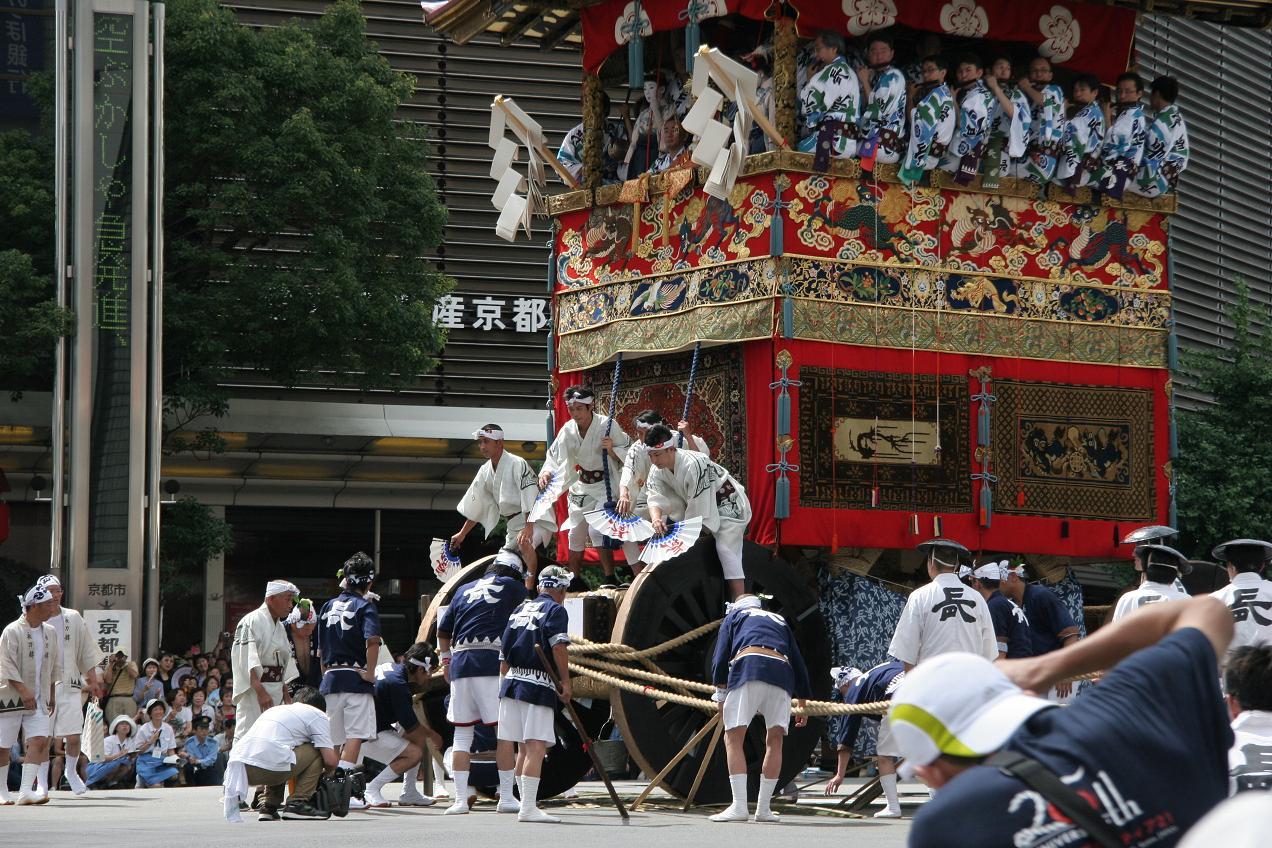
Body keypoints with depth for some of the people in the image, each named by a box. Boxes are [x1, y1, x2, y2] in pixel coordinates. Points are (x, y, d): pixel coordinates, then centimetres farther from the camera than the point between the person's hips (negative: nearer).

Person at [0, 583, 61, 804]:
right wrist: (23, 690, -24)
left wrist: (52, 695, 20)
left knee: (39, 741, -12)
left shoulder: (50, 632, 10)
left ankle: (26, 791, -16)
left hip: (38, 700, 5)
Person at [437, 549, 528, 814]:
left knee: (462, 734, 7)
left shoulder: (464, 590, 19)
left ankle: (460, 799, 3)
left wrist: (445, 660, 34)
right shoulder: (510, 586, 7)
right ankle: (506, 798, -2)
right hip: (493, 663, -5)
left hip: (460, 664, 5)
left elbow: (443, 630, 21)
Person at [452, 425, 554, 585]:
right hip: (514, 523, 9)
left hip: (535, 519, -9)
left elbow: (530, 497, -26)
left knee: (524, 542, -37)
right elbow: (476, 507, 16)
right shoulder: (485, 471, 6)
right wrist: (462, 534, 17)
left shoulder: (517, 464, -18)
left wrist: (528, 528, -35)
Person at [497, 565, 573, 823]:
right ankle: (529, 808, -18)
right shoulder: (555, 610, -2)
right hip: (538, 685, -7)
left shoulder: (520, 609, 19)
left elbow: (504, 654, 21)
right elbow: (559, 647, -16)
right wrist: (565, 682, -10)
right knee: (536, 747, -11)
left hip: (511, 683, 8)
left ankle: (526, 804, 21)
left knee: (524, 747, 15)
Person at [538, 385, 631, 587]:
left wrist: (612, 450, -28)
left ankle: (610, 577, -14)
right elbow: (554, 456, 4)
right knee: (576, 534, 13)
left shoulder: (608, 426, -17)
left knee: (597, 531, -22)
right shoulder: (568, 430, -4)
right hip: (581, 487, 6)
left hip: (605, 486, -6)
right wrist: (546, 472, -15)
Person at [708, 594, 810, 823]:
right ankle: (764, 809, 7)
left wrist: (720, 696, 16)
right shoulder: (780, 621, 37)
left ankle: (739, 806, -13)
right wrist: (803, 705, 34)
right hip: (782, 672, 3)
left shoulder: (733, 616, 29)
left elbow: (720, 659, 15)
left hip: (748, 667, -3)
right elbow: (799, 664, 31)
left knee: (733, 737, -2)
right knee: (774, 739, 10)